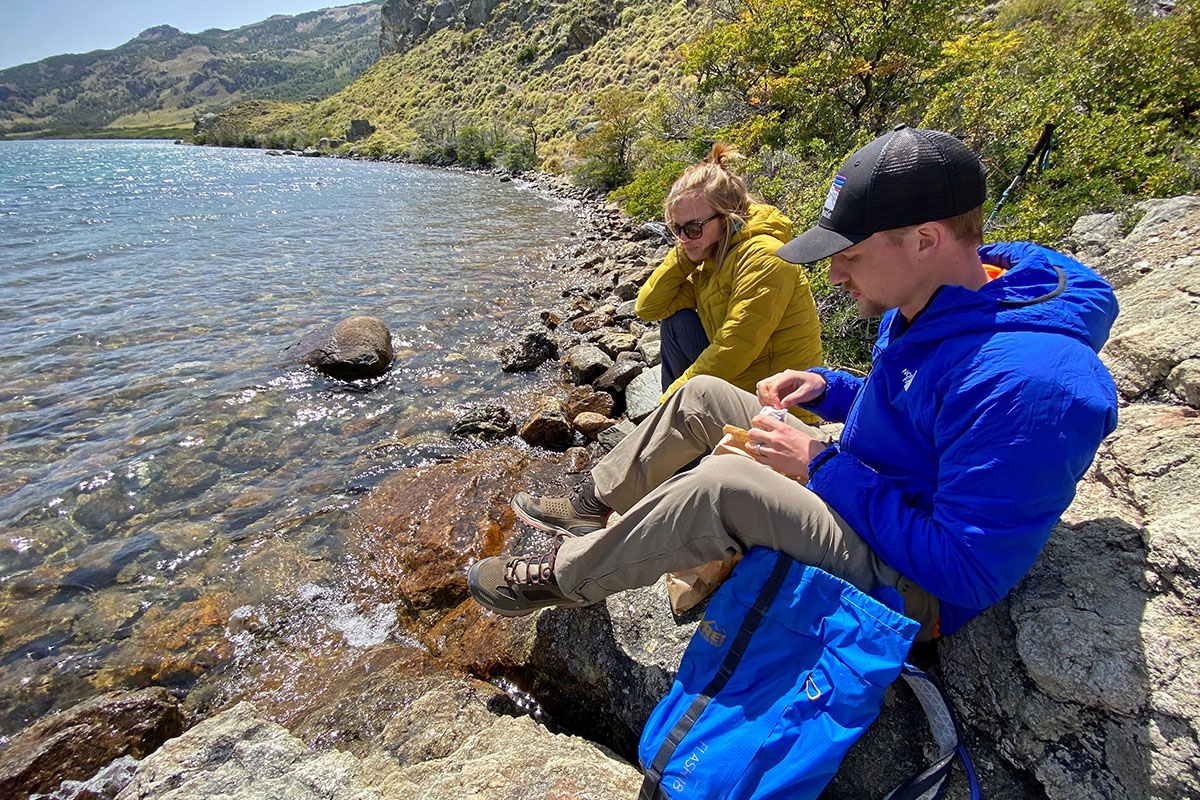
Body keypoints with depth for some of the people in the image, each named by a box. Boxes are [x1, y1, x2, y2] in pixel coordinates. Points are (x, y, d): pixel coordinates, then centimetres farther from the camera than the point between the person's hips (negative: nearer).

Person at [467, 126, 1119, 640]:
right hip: (858, 494, 9)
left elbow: (967, 574, -29)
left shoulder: (1023, 382, -32)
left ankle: (563, 576, -10)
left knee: (724, 483, -34)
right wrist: (825, 387, -4)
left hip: (912, 586, -9)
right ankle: (591, 505, 16)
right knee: (701, 395, 3)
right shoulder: (925, 304, -3)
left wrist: (822, 465, -26)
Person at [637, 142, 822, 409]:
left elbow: (733, 350, -25)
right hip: (736, 382, 8)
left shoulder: (763, 257, -22)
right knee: (676, 320, 2)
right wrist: (683, 255, -7)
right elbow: (649, 307, 3)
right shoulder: (710, 258, 5)